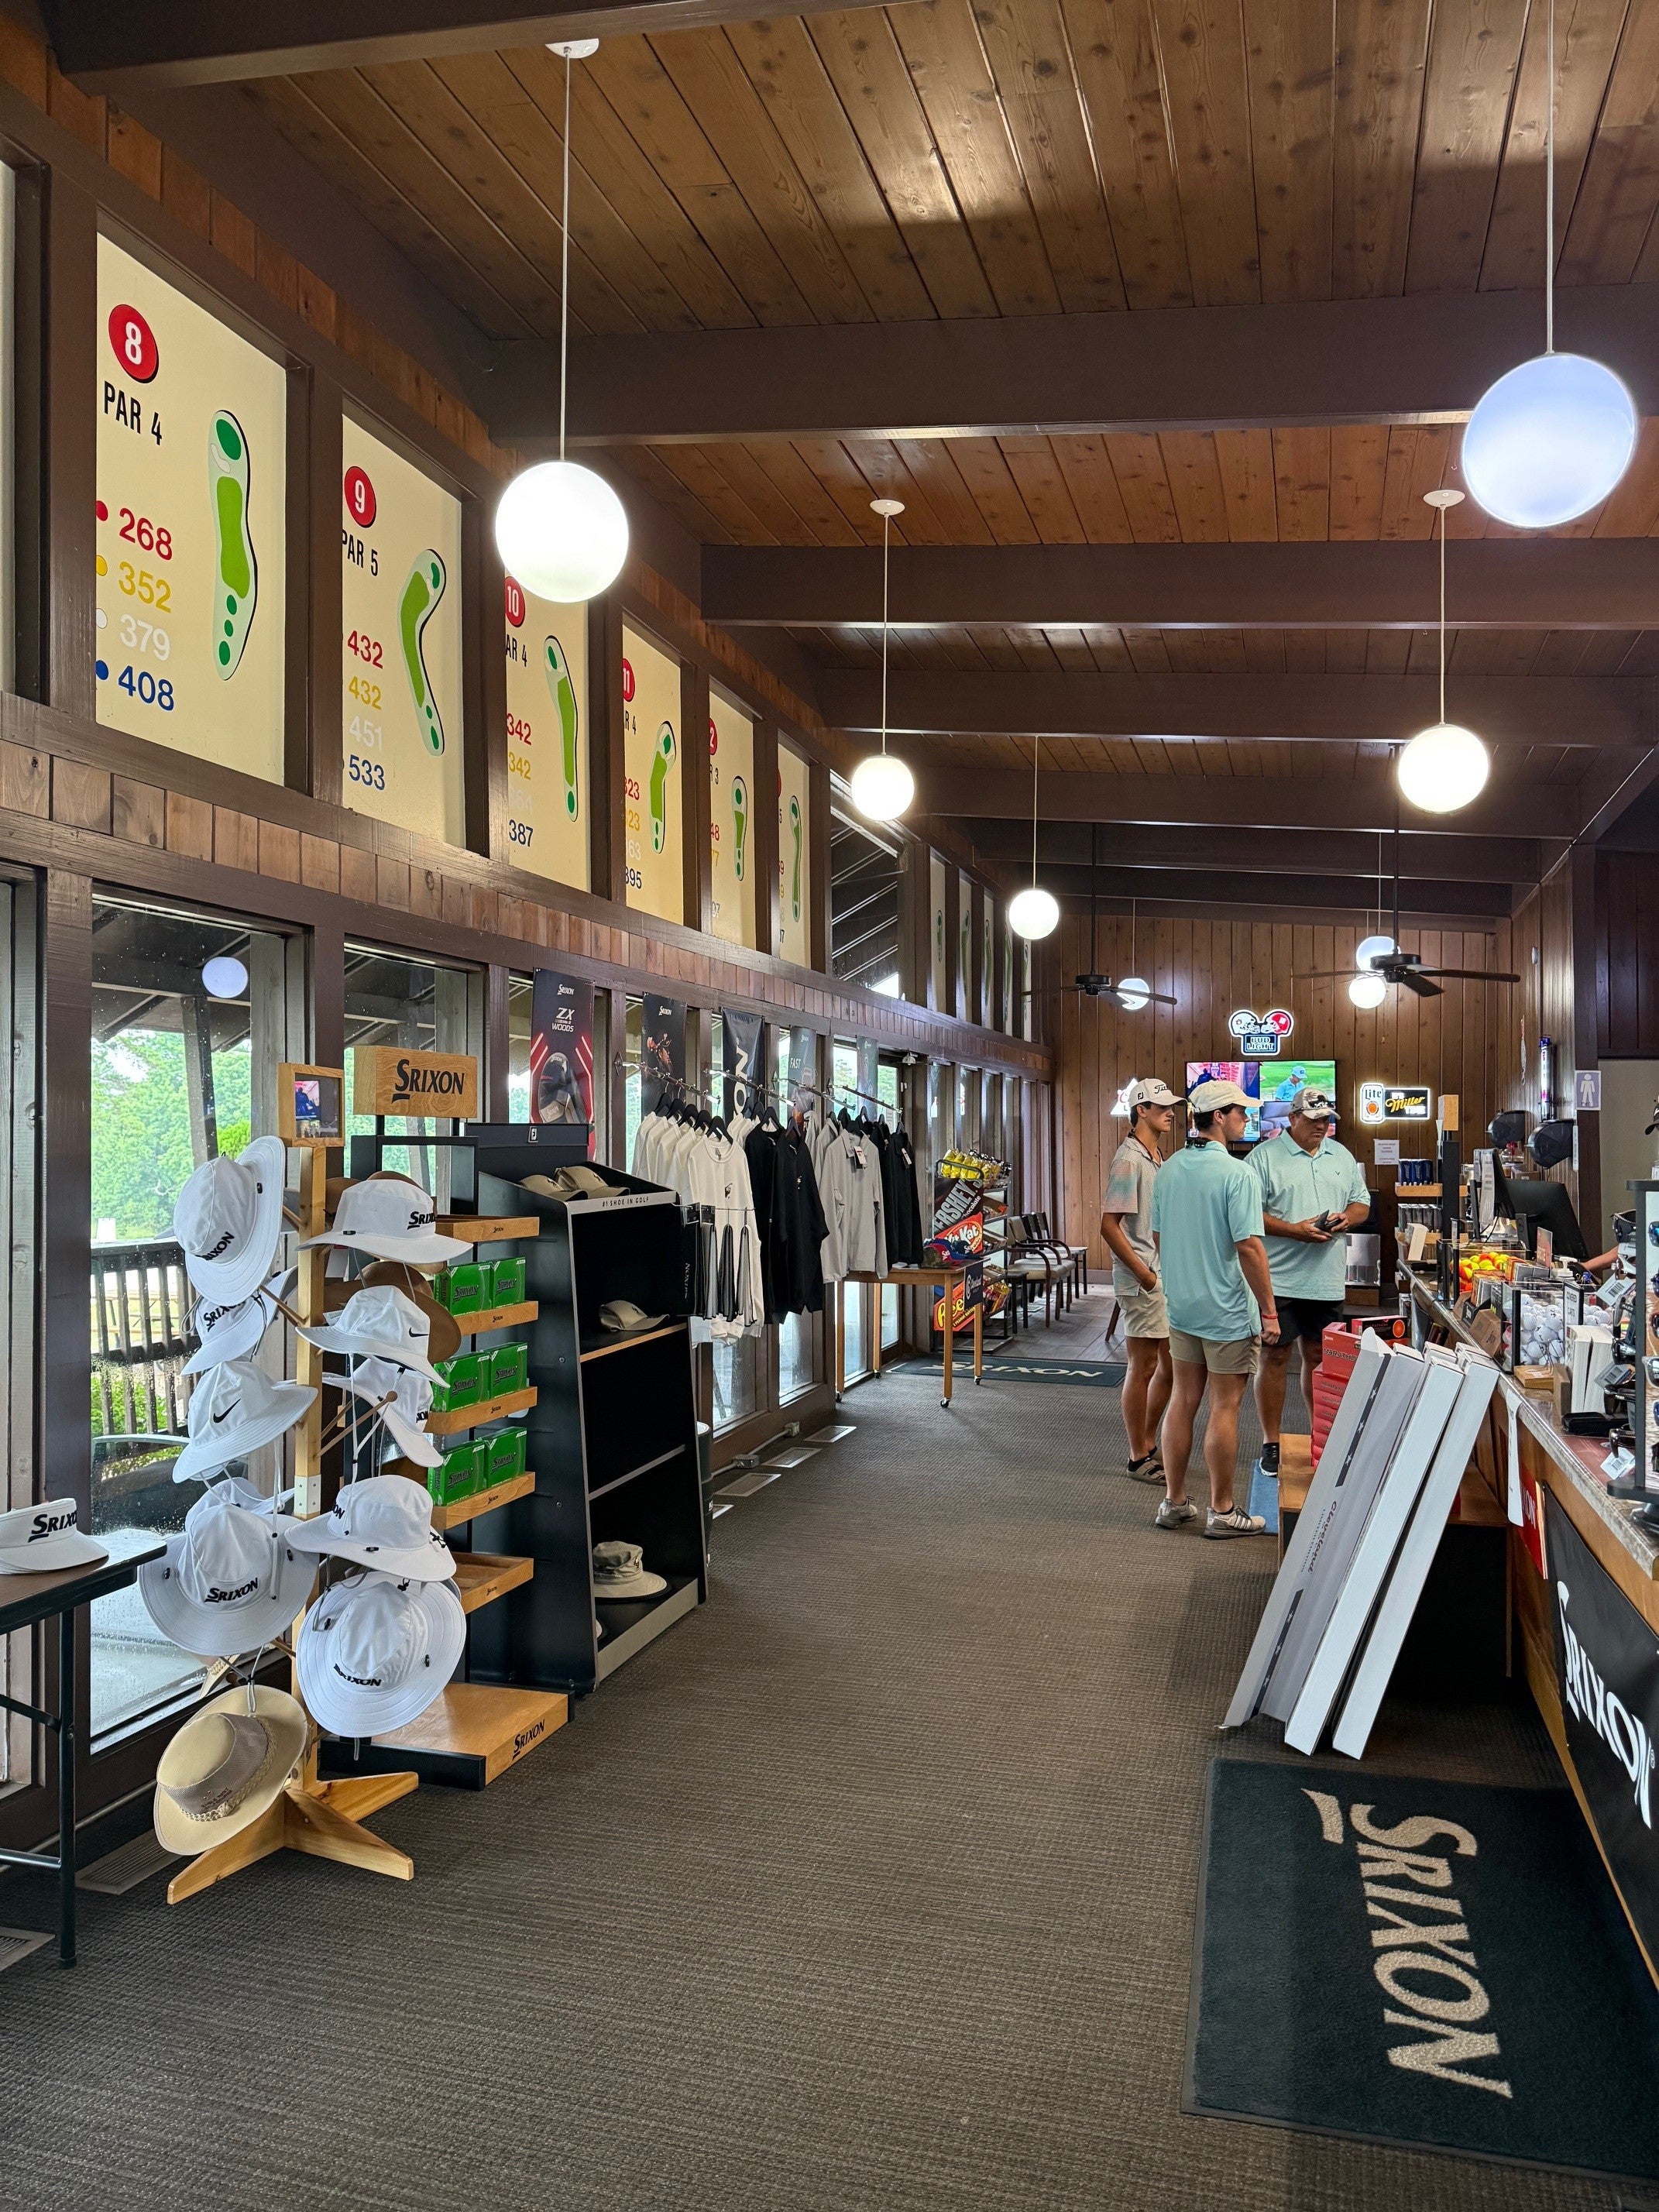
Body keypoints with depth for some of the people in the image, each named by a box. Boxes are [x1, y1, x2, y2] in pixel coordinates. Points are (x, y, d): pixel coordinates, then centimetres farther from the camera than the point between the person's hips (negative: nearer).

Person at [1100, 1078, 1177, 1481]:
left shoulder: (1159, 1158, 14)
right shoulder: (1130, 1159, -15)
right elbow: (1109, 1225, -19)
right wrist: (1144, 1273, -18)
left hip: (1168, 1277, 9)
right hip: (1142, 1280, -9)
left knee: (1171, 1364, 15)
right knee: (1143, 1367, 0)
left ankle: (1148, 1445, 28)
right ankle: (1139, 1458, 10)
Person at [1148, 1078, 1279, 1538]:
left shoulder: (1168, 1170, 5)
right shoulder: (1236, 1174, -17)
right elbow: (1248, 1246, -20)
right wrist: (1268, 1310, -13)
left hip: (1181, 1306, 7)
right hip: (1228, 1310, -7)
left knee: (1182, 1401, 13)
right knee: (1225, 1407, 2)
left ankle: (1174, 1502, 20)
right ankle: (1222, 1511, 10)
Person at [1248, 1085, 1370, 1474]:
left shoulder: (1342, 1156, 12)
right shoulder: (1265, 1157, -6)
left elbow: (1362, 1204, 17)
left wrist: (1345, 1218, -5)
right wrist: (1295, 1230, -21)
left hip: (1327, 1281, 5)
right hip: (1279, 1279, -5)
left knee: (1319, 1357, 14)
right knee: (1275, 1357, 2)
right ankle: (1271, 1443, 11)